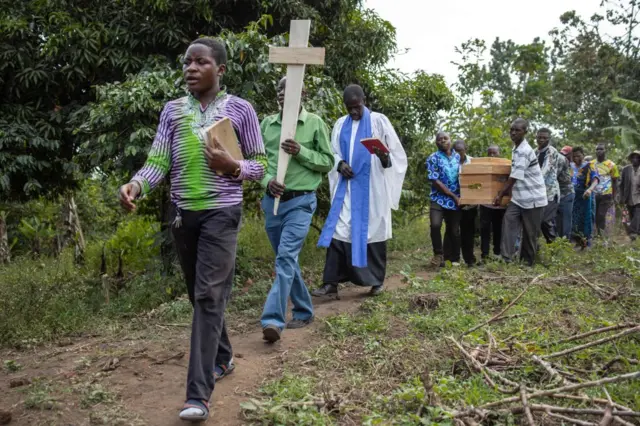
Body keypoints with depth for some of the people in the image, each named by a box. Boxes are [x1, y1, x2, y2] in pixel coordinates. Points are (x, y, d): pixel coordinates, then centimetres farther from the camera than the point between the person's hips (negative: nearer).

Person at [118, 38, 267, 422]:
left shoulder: (241, 110, -1)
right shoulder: (173, 110, 8)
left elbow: (260, 165, 2)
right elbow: (159, 162, 0)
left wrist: (232, 166, -18)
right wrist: (136, 184, -21)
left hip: (221, 213, -4)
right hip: (182, 213, 5)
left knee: (209, 296, -10)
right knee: (199, 294, 15)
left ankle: (199, 394, -9)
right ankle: (222, 358, 37)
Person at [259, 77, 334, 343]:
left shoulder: (315, 124, -1)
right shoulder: (267, 124, 7)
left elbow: (328, 161, 0)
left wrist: (301, 152, -15)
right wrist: (267, 180, -11)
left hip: (300, 202, -5)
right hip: (272, 201, 5)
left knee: (286, 257, -17)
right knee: (286, 259, 13)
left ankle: (273, 319, -19)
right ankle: (304, 312, 29)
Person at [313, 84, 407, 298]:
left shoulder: (379, 121, 2)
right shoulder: (341, 125, 13)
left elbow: (396, 152, -1)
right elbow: (333, 153, 13)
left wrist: (385, 158, -23)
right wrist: (340, 164, -9)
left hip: (371, 187, -3)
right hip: (346, 187, 3)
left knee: (373, 231, 1)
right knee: (338, 231, -4)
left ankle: (376, 281, 12)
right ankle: (331, 282, -3)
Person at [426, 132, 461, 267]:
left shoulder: (459, 157, 9)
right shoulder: (433, 158, -2)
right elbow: (435, 181, -8)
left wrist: (459, 197, -2)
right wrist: (453, 196, -11)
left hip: (456, 200, 3)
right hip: (439, 199, -3)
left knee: (454, 231, 6)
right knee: (435, 225, -22)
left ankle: (451, 259, 19)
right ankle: (438, 254, -1)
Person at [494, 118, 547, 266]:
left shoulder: (524, 151, -19)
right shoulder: (516, 149, 11)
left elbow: (514, 178, -20)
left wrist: (500, 195, -16)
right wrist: (505, 193, 23)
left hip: (533, 198, -8)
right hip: (519, 197, 8)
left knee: (530, 232, 3)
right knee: (508, 222, -10)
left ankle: (528, 263, 15)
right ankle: (506, 258, -15)